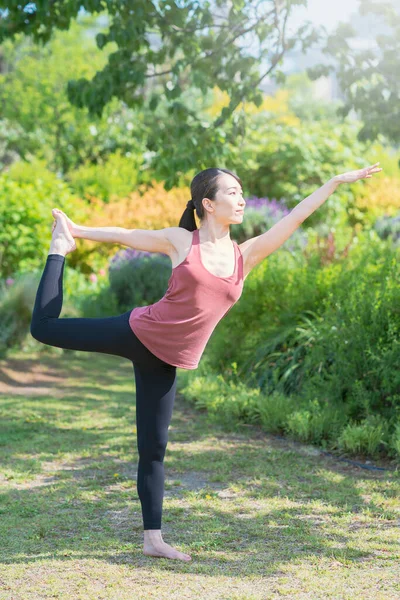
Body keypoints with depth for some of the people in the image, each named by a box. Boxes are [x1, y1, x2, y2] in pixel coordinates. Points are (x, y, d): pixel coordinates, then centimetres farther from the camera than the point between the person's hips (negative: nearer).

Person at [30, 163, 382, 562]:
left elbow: (295, 217, 4)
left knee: (154, 449, 6)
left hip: (165, 361, 3)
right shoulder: (181, 242, -4)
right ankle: (60, 249, 26)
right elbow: (125, 236, 7)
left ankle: (153, 539, 14)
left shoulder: (245, 255, 4)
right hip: (138, 334, -3)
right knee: (45, 327, 3)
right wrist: (76, 230, 14)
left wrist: (337, 181, 4)